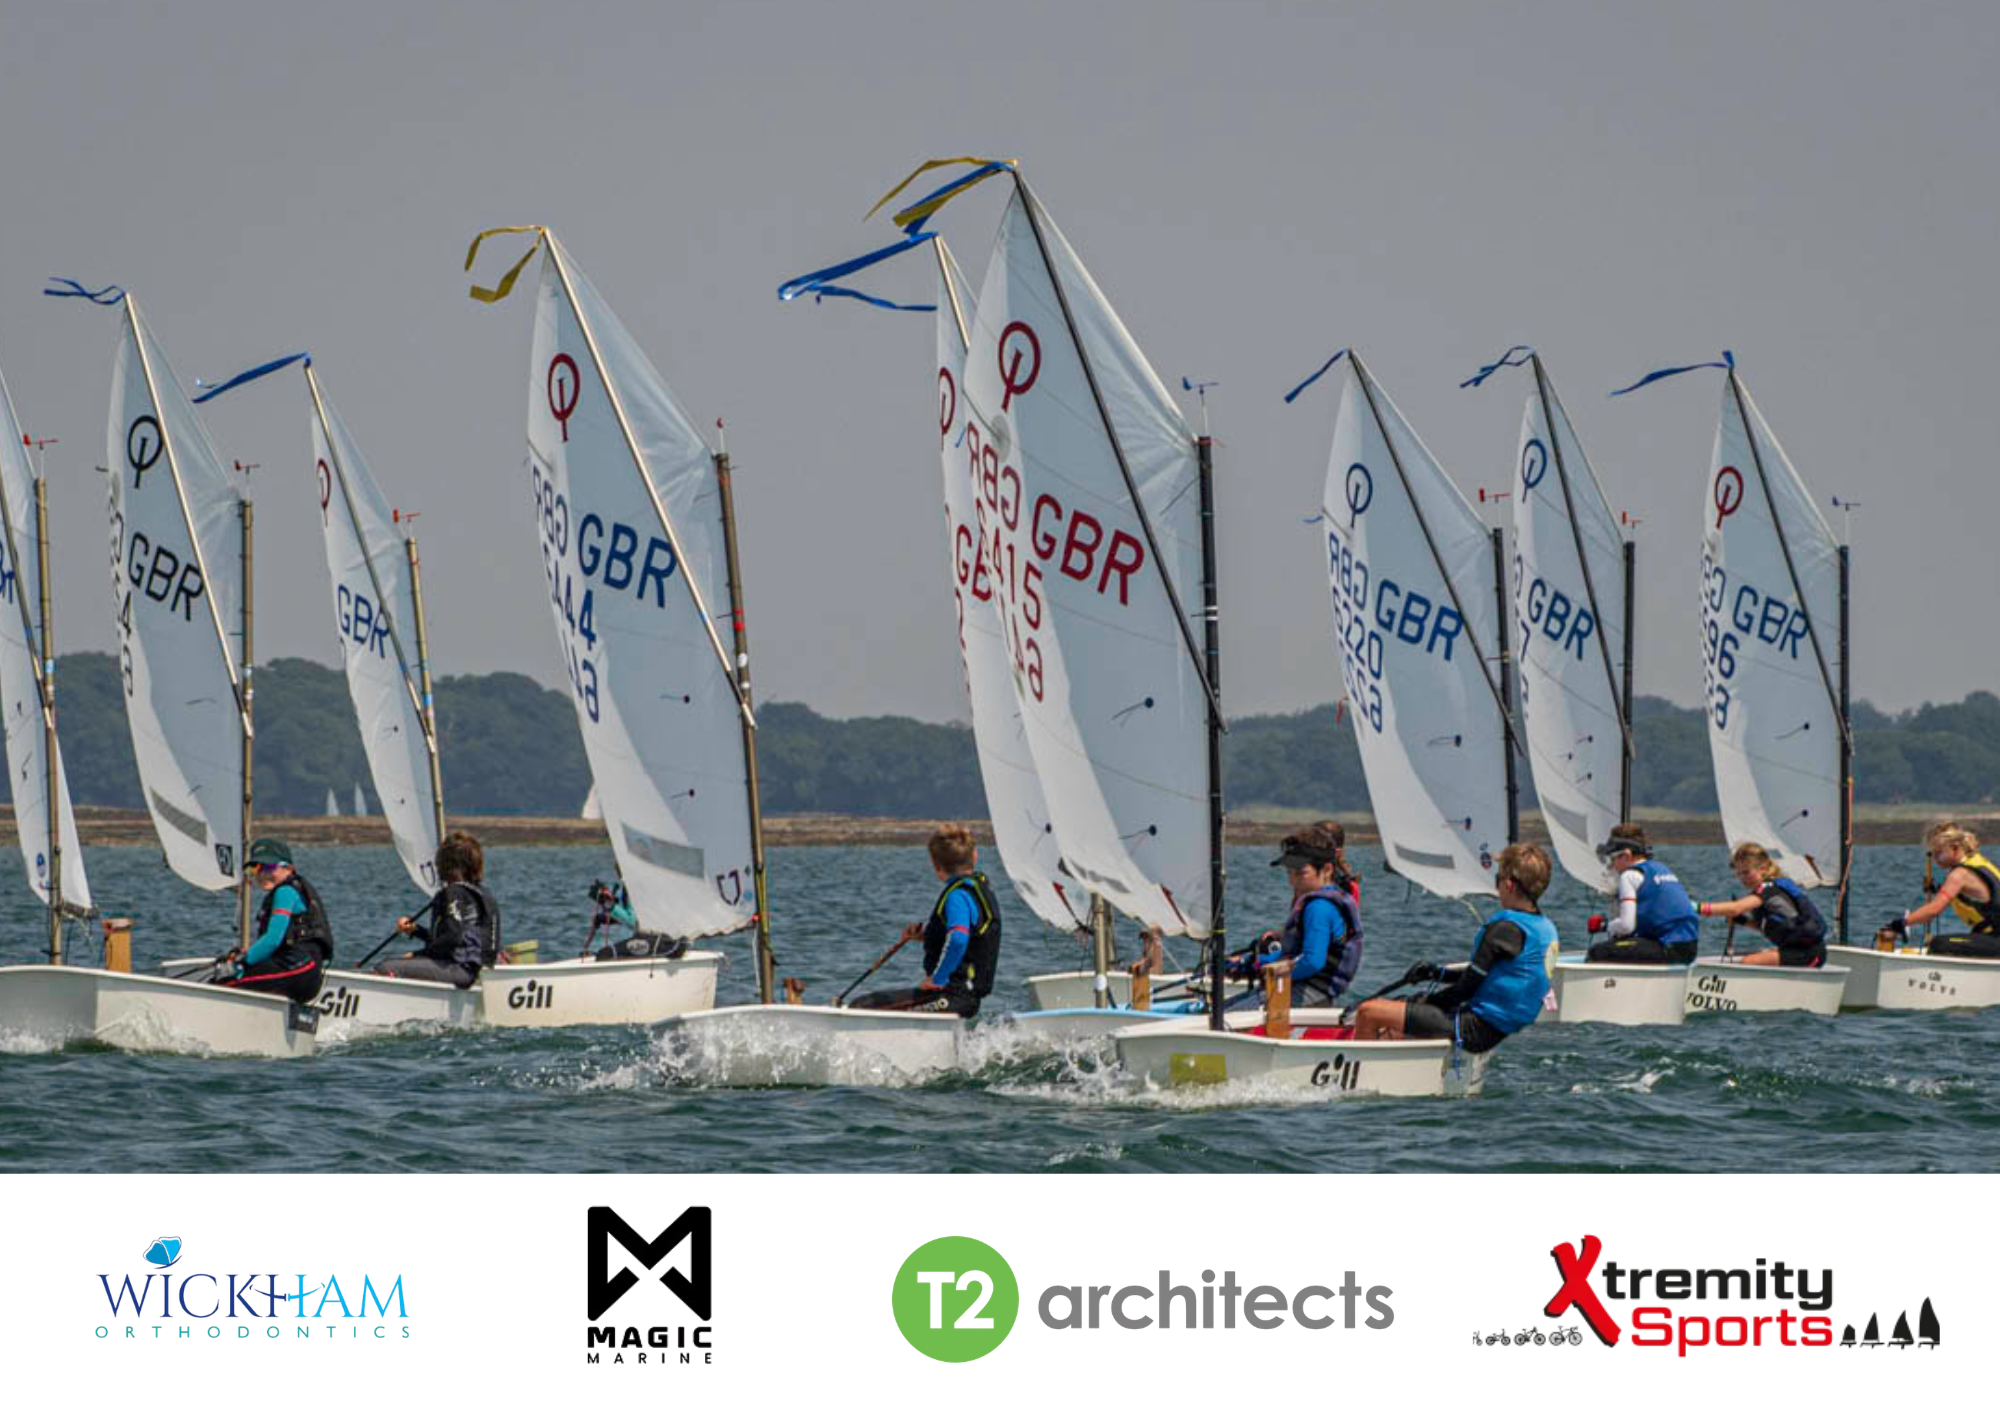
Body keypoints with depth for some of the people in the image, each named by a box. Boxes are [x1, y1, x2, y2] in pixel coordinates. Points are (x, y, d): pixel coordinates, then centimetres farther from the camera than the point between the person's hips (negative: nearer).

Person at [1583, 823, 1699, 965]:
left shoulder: (1630, 876, -6)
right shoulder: (1661, 868, 21)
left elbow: (1626, 925, -15)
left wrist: (1608, 928, 8)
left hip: (1668, 950, -9)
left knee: (1597, 953, -11)